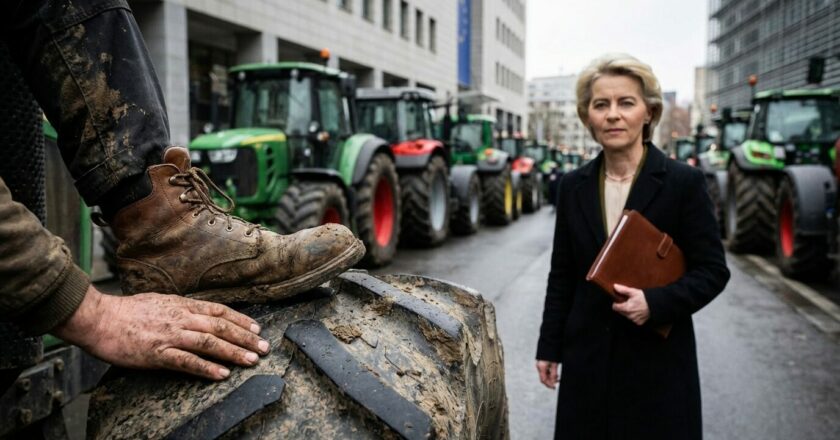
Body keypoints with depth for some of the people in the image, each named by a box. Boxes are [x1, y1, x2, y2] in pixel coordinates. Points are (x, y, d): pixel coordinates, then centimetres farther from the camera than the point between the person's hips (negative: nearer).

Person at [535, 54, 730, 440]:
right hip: (587, 358, 3)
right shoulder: (573, 186, 2)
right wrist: (549, 347, 7)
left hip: (658, 357, -3)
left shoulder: (684, 182, -8)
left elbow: (713, 270, -6)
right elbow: (562, 275, 7)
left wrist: (655, 303, -22)